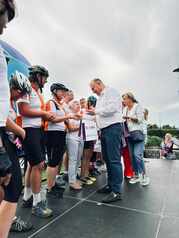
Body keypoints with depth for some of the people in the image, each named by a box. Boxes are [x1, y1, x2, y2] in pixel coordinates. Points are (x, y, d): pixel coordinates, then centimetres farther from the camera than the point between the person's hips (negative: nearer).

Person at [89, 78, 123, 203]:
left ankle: (116, 191, -1)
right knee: (107, 159, 12)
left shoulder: (111, 91, -3)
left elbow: (112, 108, -18)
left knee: (114, 159, -8)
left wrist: (96, 111, -9)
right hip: (104, 130, 9)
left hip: (113, 127, -9)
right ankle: (110, 185, 24)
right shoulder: (100, 97, 24)